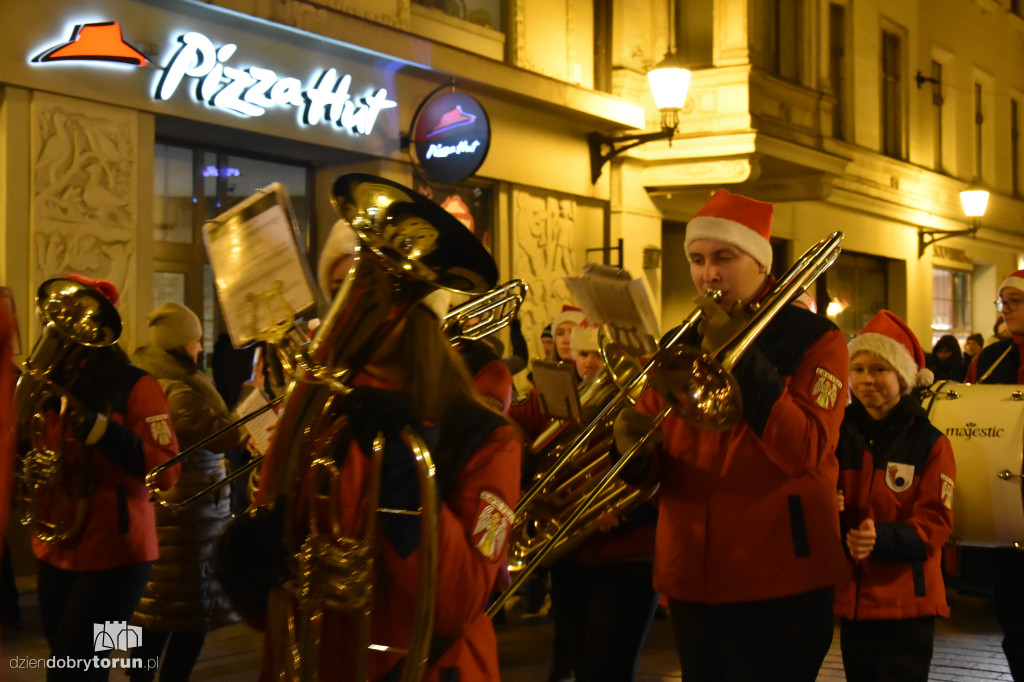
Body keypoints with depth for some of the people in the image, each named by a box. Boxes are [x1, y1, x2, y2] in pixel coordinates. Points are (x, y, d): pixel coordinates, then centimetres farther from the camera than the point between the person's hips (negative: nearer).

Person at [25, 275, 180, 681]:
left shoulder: (134, 387, -10)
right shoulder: (49, 386, 8)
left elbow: (165, 472, -20)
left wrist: (97, 427, -26)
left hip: (114, 555, -6)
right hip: (55, 552, 6)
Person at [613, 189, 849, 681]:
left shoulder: (813, 340, -2)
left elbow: (805, 451, -18)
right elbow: (652, 469, 9)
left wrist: (738, 354, -18)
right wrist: (635, 448, -16)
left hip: (778, 591, -4)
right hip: (690, 585, 5)